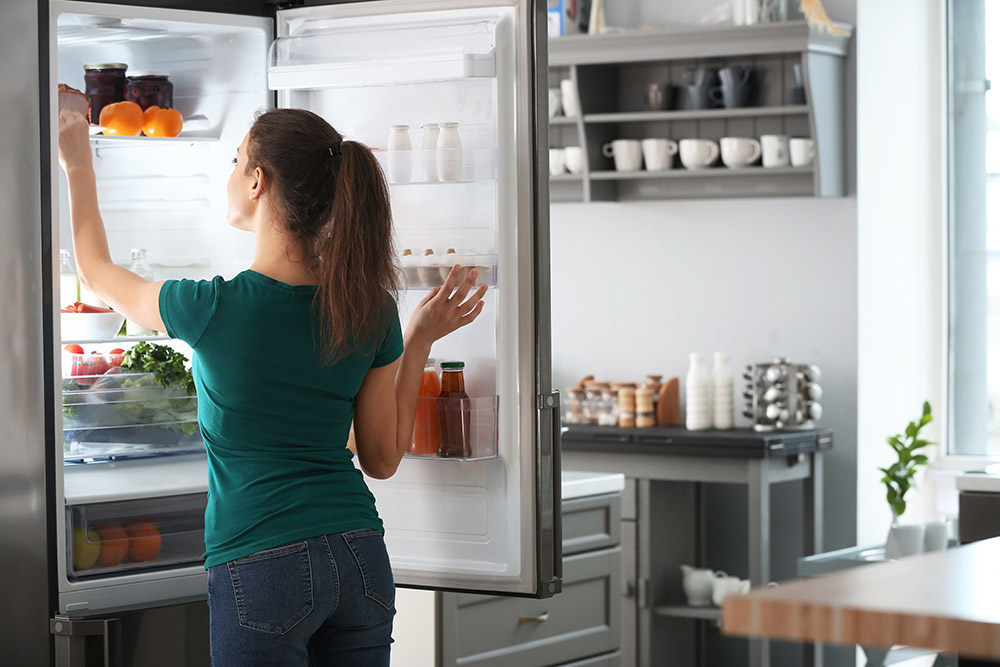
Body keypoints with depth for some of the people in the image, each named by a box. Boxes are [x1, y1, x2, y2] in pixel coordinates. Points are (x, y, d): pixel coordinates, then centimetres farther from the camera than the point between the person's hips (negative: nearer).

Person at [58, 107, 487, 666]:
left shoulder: (214, 309, -14)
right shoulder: (369, 306, -2)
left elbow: (97, 272, 8)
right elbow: (383, 458, 7)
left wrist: (79, 167, 22)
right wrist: (421, 338, 13)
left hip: (263, 569, -5)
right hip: (360, 558, 5)